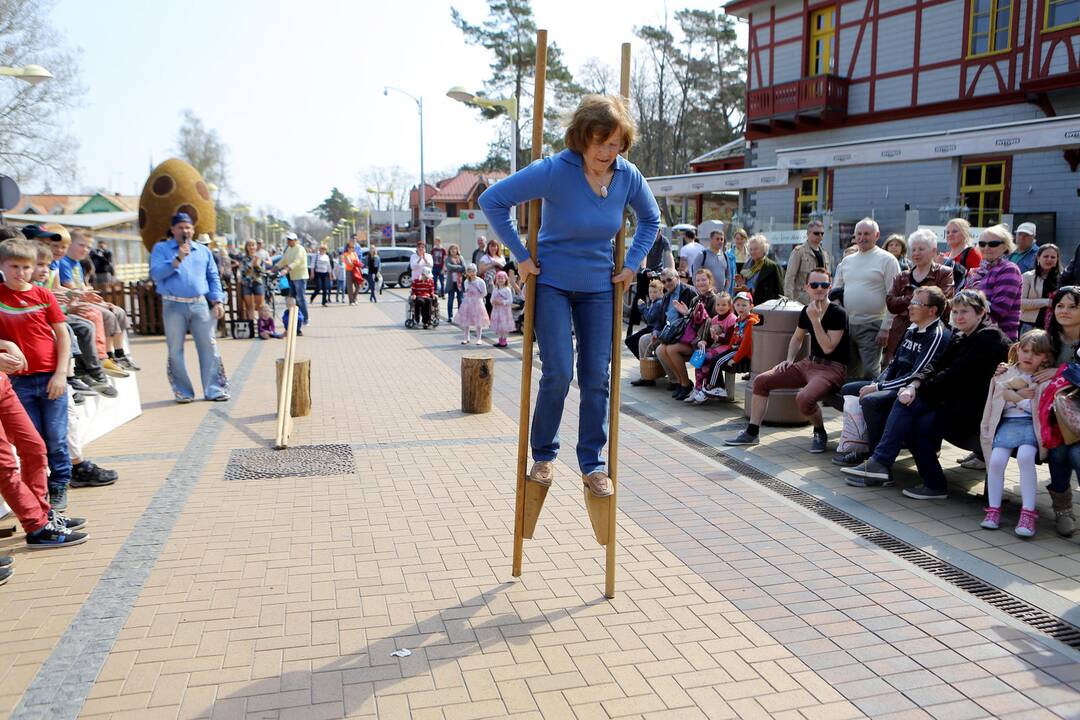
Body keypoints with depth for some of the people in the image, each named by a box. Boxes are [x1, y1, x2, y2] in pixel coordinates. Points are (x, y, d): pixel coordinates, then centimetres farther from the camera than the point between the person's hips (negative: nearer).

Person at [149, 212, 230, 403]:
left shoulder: (203, 250, 15)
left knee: (209, 347, 0)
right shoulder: (161, 248, 5)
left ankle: (214, 389, 5)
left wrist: (217, 301, 3)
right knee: (175, 350, 2)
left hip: (200, 304, 2)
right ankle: (183, 392, 11)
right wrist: (177, 260, -15)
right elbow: (155, 274, -8)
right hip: (174, 306, -2)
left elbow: (213, 277, 13)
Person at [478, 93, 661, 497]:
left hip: (598, 288, 4)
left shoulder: (628, 176, -6)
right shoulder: (554, 171, -20)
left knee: (596, 380, 4)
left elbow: (651, 218, 15)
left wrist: (632, 265, 5)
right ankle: (543, 456, 13)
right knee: (558, 374, -9)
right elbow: (492, 200, -17)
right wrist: (521, 256, -14)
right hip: (552, 284, -4)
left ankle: (592, 464, 17)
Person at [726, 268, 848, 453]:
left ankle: (820, 433, -3)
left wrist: (815, 319, -23)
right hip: (809, 362, 7)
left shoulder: (837, 313, -13)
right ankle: (752, 433, 5)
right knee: (761, 380, -3)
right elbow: (797, 338, 24)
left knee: (804, 398, -35)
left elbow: (828, 347, -21)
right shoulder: (806, 311, 7)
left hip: (832, 368, -7)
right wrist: (790, 360, 9)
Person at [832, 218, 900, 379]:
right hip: (846, 325, 6)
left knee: (870, 373, -6)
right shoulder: (846, 261, 14)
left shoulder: (887, 260, -3)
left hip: (871, 326, -5)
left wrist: (886, 328, -13)